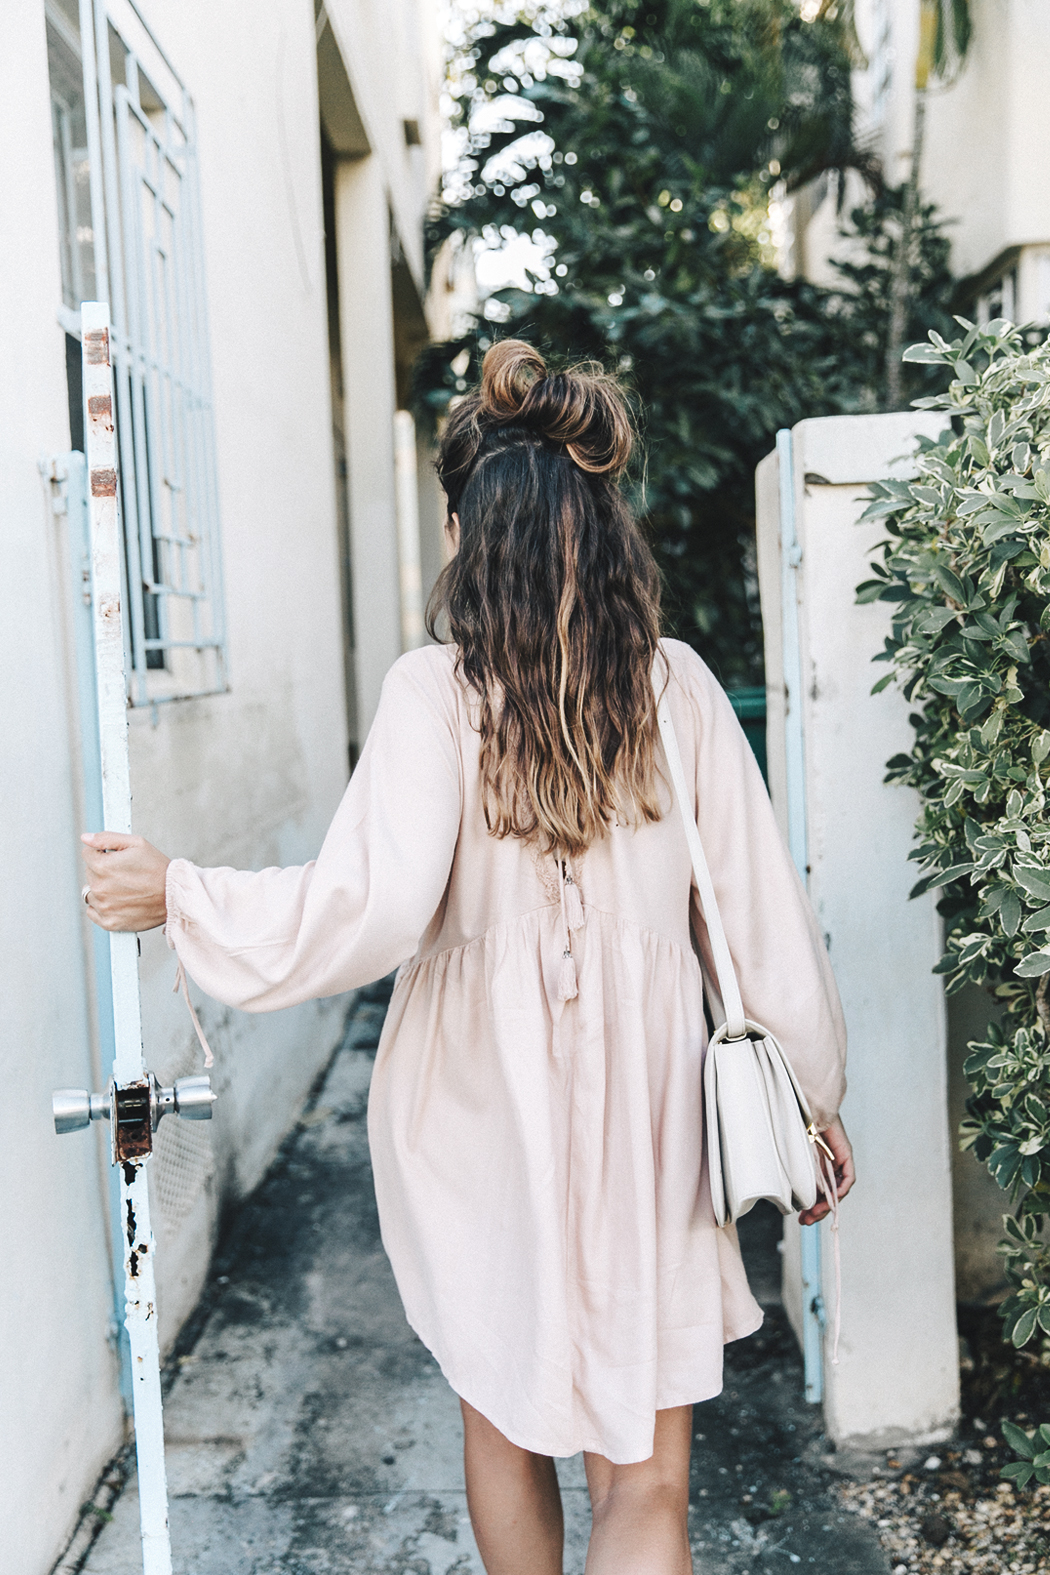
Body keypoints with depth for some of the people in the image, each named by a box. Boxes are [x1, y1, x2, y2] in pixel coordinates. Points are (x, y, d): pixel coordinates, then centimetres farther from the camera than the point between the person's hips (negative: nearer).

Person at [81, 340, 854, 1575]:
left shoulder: (436, 691, -11)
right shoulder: (676, 685, -4)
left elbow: (373, 906, -21)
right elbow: (759, 906, -1)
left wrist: (177, 894, -8)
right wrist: (813, 1094, 10)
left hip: (478, 1104, 0)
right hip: (643, 1108, 1)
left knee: (502, 1417, 24)